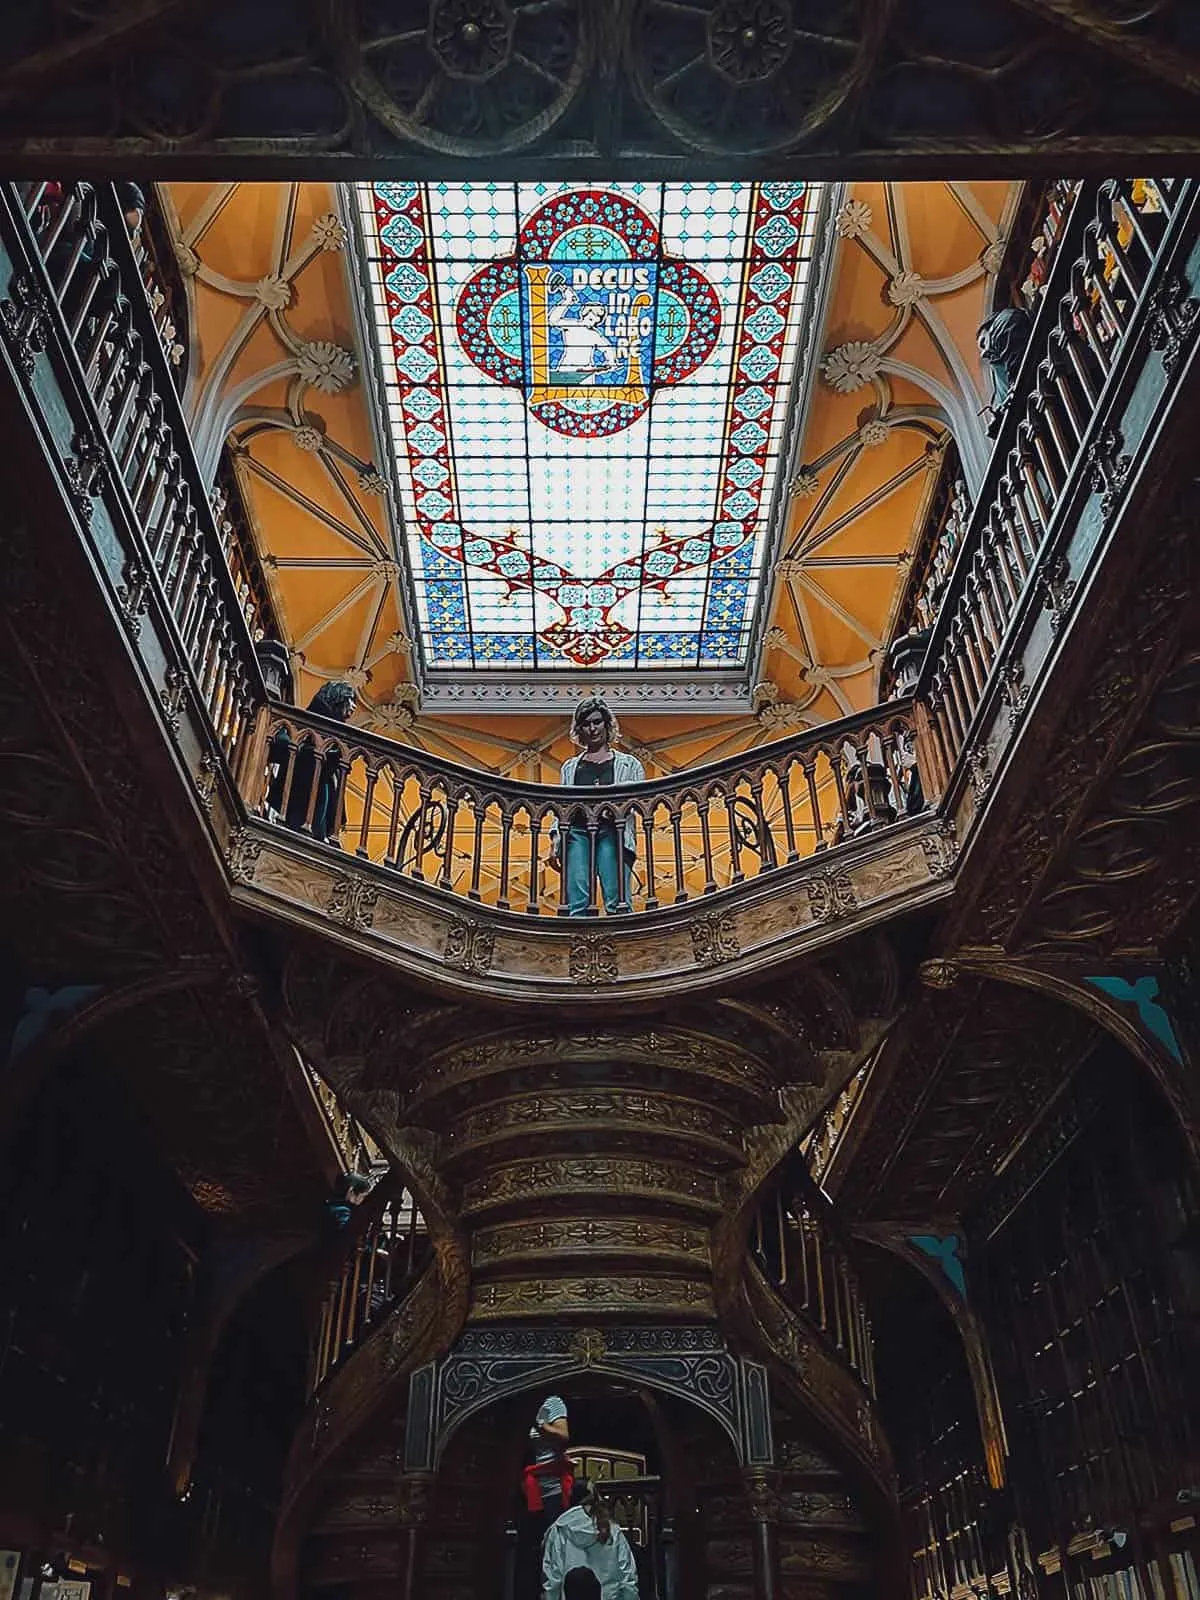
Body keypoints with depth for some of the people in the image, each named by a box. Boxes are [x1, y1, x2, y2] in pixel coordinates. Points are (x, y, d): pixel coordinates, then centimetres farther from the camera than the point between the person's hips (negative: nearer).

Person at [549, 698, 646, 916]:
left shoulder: (629, 764, 20)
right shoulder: (570, 767, 25)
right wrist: (555, 839, 6)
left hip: (612, 832, -2)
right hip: (577, 832, 2)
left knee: (617, 901, -15)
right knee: (576, 904, -10)